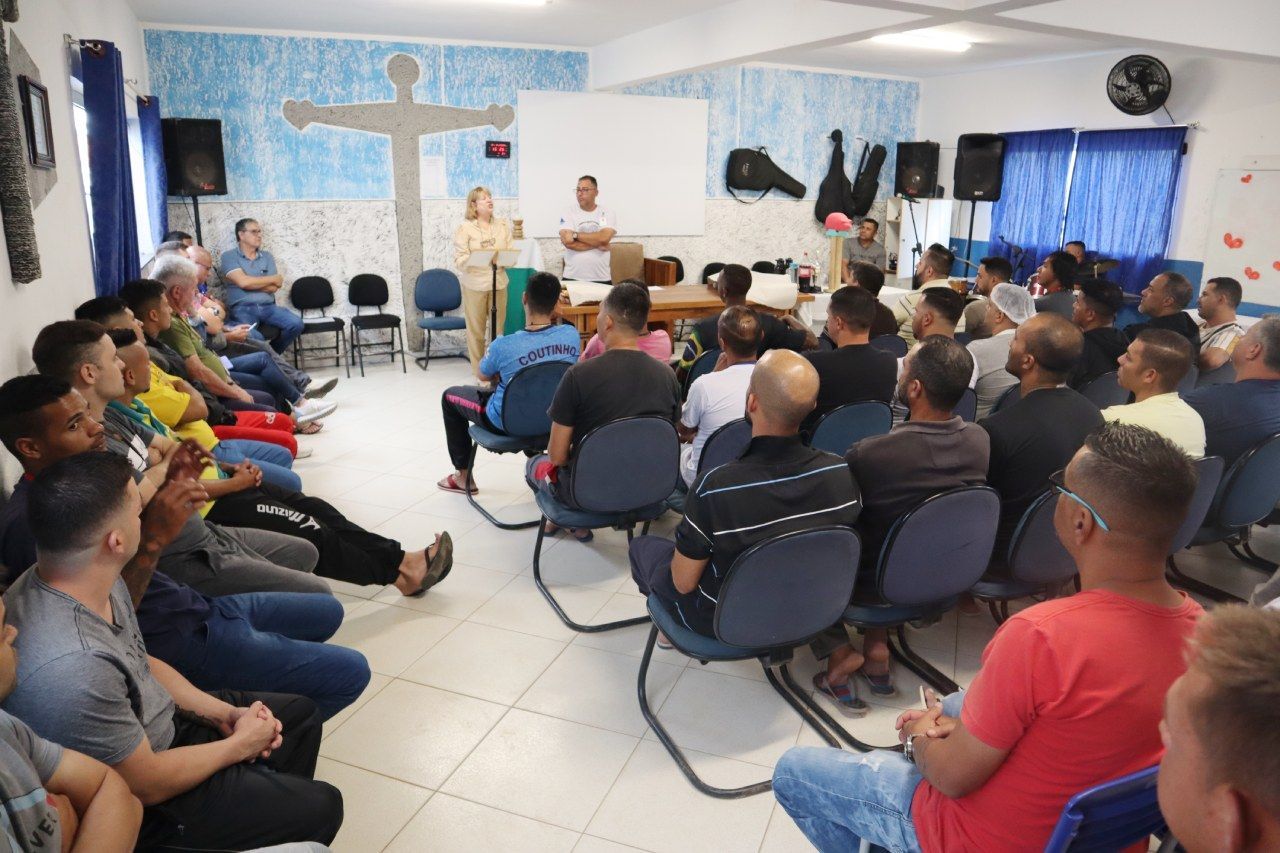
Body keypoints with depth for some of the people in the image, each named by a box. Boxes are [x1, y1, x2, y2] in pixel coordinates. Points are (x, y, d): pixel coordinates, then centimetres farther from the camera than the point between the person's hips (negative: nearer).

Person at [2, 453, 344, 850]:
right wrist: (240, 745, -11)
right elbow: (147, 786, -26)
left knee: (301, 713, 17)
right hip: (140, 808, -8)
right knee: (319, 807, -3)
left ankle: (275, 802, 37)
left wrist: (223, 712, -1)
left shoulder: (99, 581, -12)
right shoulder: (71, 667, -40)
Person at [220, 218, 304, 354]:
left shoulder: (267, 256, 16)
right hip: (242, 308, -5)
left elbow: (273, 287, 6)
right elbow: (243, 282, -12)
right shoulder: (229, 256, 4)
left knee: (296, 323, -18)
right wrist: (275, 278, -2)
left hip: (268, 307, 5)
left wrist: (252, 283, -7)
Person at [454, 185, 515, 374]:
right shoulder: (464, 228, -3)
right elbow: (459, 260, -9)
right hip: (474, 285, -3)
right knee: (476, 329, 2)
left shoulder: (503, 225, 8)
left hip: (498, 283, 3)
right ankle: (480, 370, 13)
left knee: (498, 328, 8)